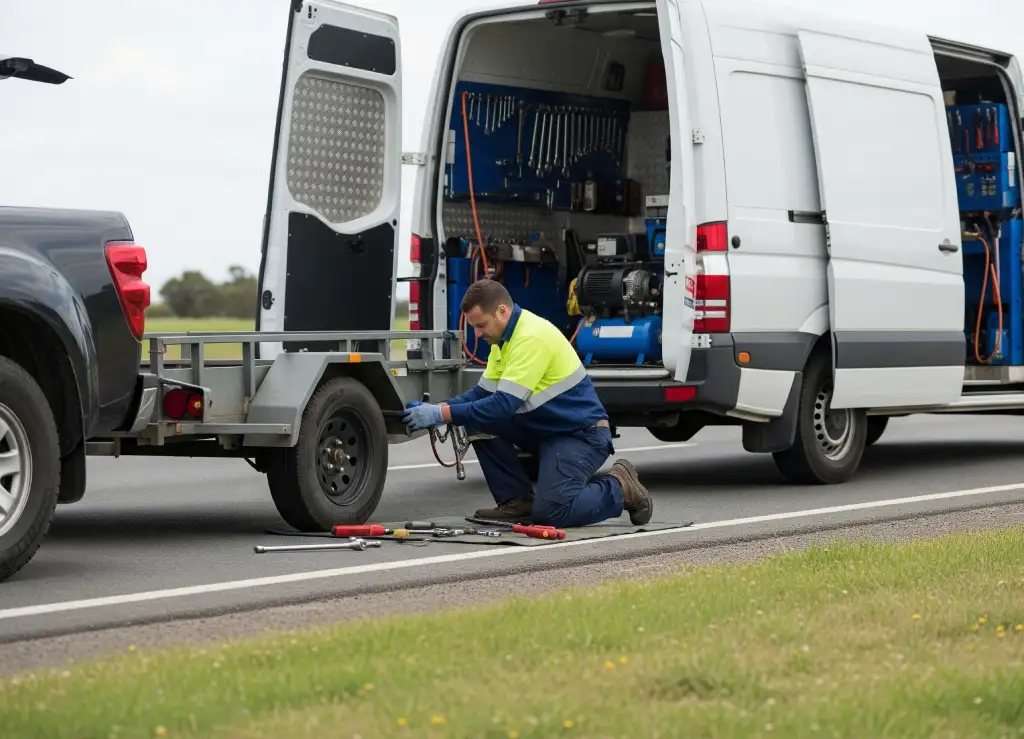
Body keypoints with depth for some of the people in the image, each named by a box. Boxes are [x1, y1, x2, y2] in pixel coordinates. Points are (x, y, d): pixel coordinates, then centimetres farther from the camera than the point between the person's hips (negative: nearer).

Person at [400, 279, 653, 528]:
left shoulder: (532, 337, -24)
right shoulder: (504, 337, 6)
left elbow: (505, 404, -29)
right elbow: (483, 392, 9)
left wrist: (443, 414, -27)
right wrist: (437, 408, -7)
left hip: (582, 433, -9)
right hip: (544, 429, 9)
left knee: (550, 512, -24)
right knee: (478, 421, -5)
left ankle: (620, 489, 1)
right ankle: (517, 501, 1)